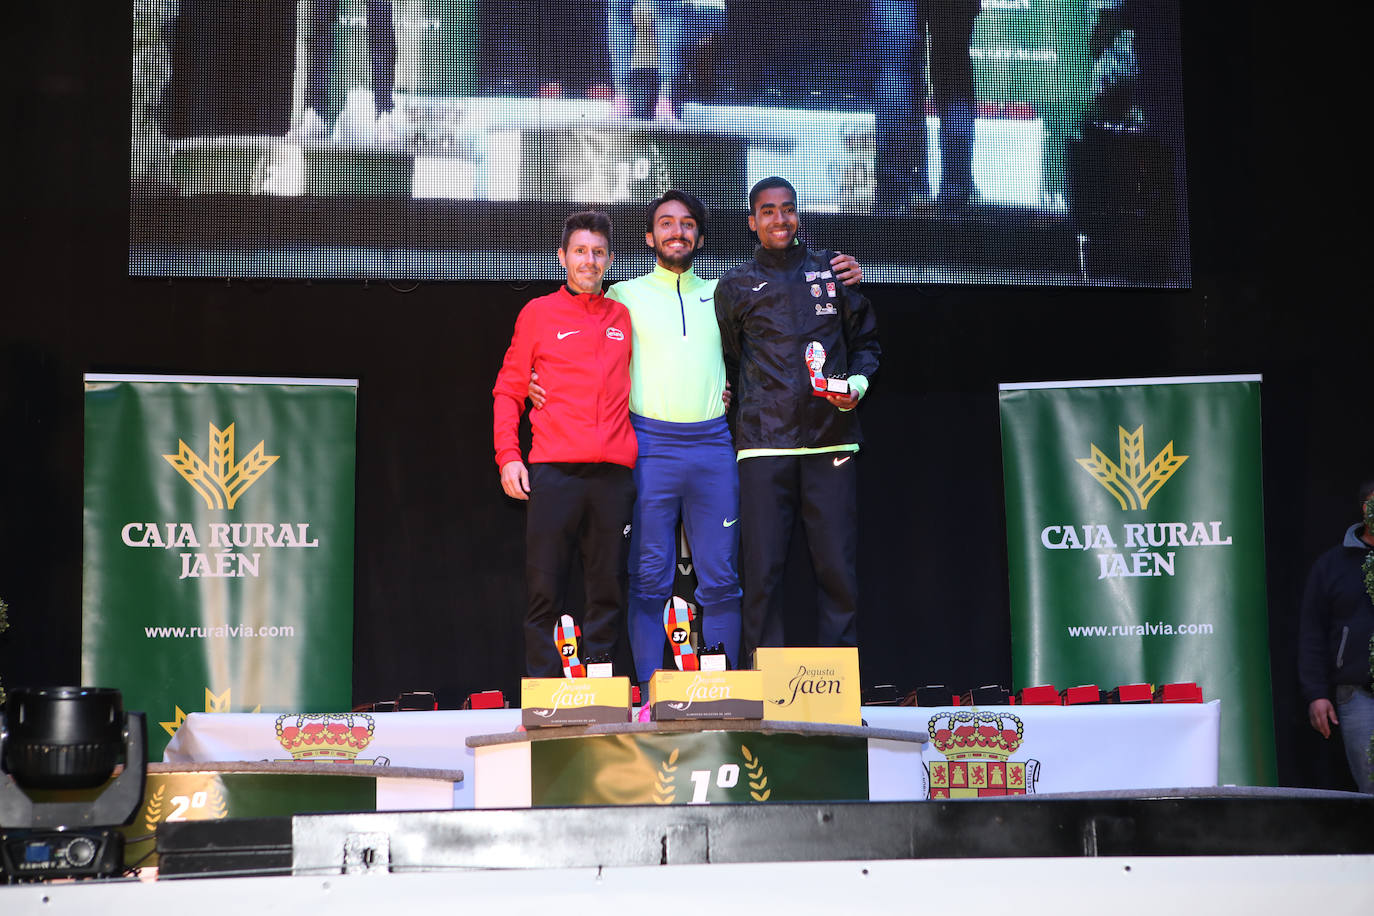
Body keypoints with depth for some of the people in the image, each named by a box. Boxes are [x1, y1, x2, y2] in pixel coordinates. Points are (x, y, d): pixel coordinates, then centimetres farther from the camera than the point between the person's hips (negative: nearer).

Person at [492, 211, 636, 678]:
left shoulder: (623, 317, 17)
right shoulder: (538, 314, 10)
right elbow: (508, 391, 10)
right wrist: (508, 455, -1)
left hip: (614, 472, 2)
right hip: (554, 471, -2)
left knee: (607, 588, 3)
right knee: (545, 590, -4)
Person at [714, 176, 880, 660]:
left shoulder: (833, 270, 13)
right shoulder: (736, 285, 12)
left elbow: (866, 339, 19)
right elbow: (725, 360, 20)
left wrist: (858, 383, 1)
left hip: (830, 440, 1)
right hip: (764, 444, 0)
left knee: (838, 568, -3)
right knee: (762, 570, -3)